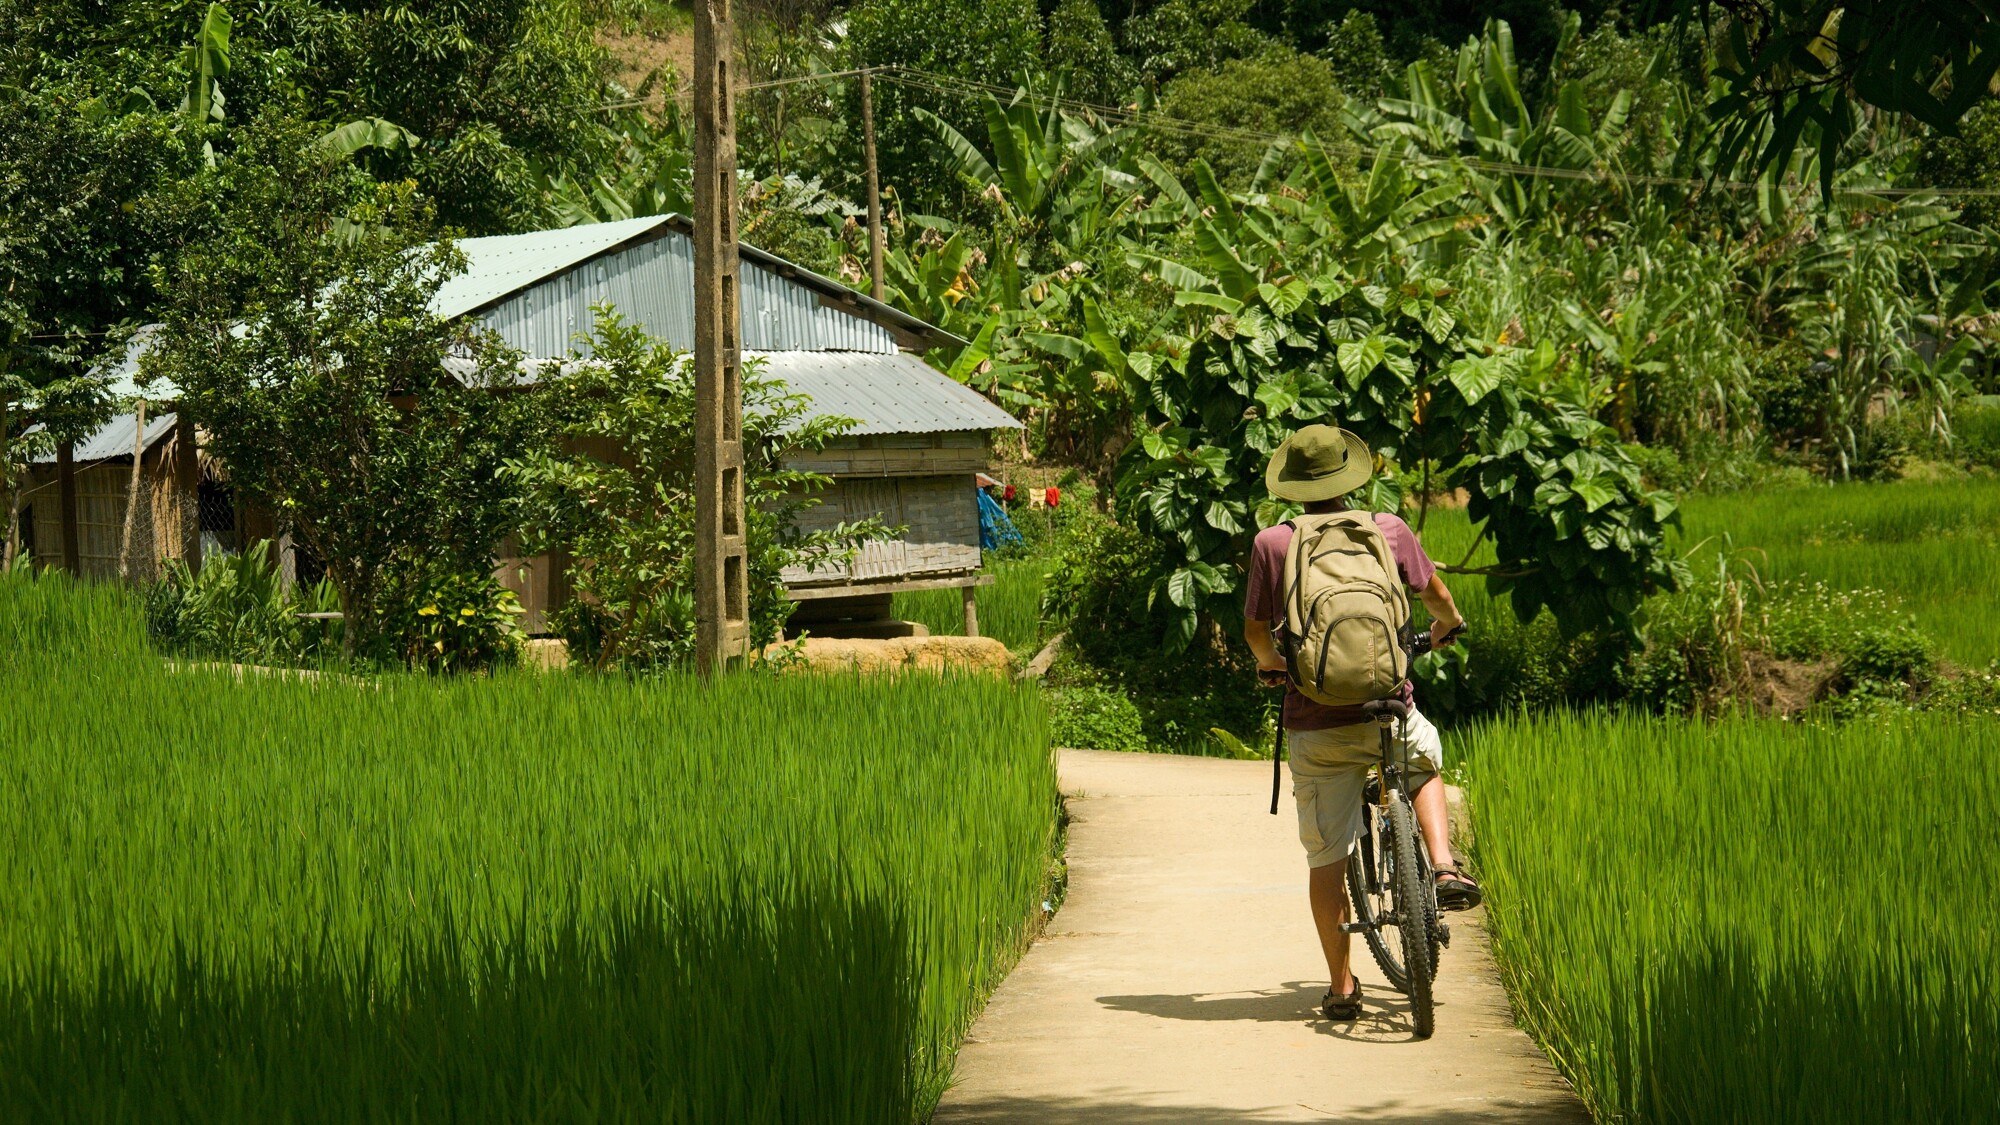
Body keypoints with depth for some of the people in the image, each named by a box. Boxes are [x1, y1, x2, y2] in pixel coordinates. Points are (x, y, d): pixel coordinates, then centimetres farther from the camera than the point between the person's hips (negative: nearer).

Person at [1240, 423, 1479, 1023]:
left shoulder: (1271, 544, -3)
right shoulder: (1387, 529, 0)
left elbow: (1255, 628, 7)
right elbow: (1437, 595, 15)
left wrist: (1270, 663, 30)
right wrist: (1447, 626, 39)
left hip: (1314, 724, -1)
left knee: (1326, 857, 9)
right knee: (1424, 760, 35)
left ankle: (1341, 986, 12)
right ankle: (1445, 867, 16)